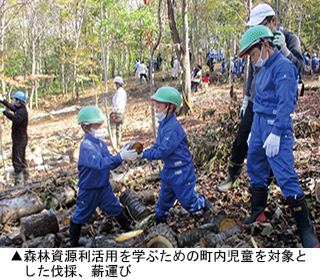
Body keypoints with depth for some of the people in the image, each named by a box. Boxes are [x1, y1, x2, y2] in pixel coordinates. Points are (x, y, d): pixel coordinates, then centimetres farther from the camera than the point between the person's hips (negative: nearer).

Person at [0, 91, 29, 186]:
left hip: (19, 141, -10)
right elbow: (11, 107, 30)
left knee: (17, 161, -7)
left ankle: (18, 183, -3)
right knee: (22, 160, 20)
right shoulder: (19, 109, 11)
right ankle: (27, 179, 30)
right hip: (20, 140, 10)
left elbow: (16, 119, -38)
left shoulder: (22, 111, -20)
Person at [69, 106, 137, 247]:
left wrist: (124, 155, -14)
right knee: (80, 216, 11)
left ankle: (129, 230, 30)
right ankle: (74, 243, 29)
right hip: (89, 189, -7)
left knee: (116, 209, 14)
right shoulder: (86, 145, -25)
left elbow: (110, 162, 4)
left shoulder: (101, 143, 1)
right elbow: (100, 163, -38)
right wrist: (120, 157, -43)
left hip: (104, 187, 7)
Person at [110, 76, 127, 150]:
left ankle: (115, 145, -9)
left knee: (113, 128, -4)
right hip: (122, 113, 9)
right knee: (119, 129, 13)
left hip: (117, 112, -9)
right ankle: (118, 145, 16)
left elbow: (117, 103, -19)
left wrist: (114, 112, -18)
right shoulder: (124, 91, 16)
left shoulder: (119, 91, -13)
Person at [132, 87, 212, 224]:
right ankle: (159, 223, 35)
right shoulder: (162, 124, 3)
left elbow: (163, 152, -28)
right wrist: (142, 152, -6)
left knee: (189, 203, 7)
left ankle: (204, 204, 35)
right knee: (164, 199, 19)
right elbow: (157, 146, 9)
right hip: (168, 169, 8)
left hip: (181, 171, -8)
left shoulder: (173, 128, -27)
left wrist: (143, 155, -22)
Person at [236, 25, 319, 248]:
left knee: (285, 176, -10)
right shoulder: (264, 68, 14)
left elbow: (285, 104, -20)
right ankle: (258, 215, 30)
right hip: (259, 122, 9)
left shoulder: (283, 66, -14)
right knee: (255, 170, 15)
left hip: (277, 126, -9)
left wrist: (275, 133, -25)